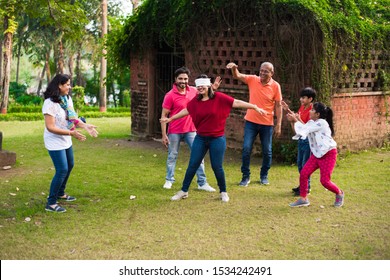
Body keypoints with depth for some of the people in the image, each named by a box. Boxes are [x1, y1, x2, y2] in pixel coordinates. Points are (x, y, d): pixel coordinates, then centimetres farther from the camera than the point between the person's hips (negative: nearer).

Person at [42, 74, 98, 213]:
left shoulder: (67, 99, -1)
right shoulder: (50, 103, -25)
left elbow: (73, 118, 5)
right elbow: (50, 127, -26)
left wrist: (86, 126, -12)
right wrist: (71, 133, -29)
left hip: (66, 140, 9)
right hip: (55, 142, -9)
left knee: (69, 166, 20)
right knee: (62, 170, -10)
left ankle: (60, 193, 40)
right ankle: (51, 203, 0)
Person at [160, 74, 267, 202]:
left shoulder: (219, 97, -11)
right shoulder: (195, 101, 0)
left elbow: (237, 103, -10)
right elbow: (186, 110, 16)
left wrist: (255, 107, -11)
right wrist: (171, 118, 24)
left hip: (217, 139, -3)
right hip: (200, 138, 3)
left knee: (217, 167, 3)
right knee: (192, 165, 7)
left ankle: (223, 192, 23)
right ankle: (184, 191, 19)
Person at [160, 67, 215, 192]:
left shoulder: (193, 91, 0)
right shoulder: (170, 95, -13)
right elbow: (164, 115, -10)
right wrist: (164, 135, -13)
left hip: (191, 130, 3)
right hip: (175, 131, -3)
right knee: (172, 156, 10)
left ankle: (202, 183, 6)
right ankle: (169, 180, 27)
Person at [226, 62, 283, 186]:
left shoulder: (275, 86, -7)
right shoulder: (253, 80, -2)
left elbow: (278, 106, -4)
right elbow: (237, 76, -9)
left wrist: (278, 125, -6)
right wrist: (233, 68, -32)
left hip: (267, 124, -1)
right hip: (251, 121, 1)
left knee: (267, 151, 8)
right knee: (246, 149, -3)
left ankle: (264, 176, 27)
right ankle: (246, 176, 10)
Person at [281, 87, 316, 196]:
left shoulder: (311, 111, -19)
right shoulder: (302, 107, 6)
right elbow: (297, 116, 20)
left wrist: (298, 119, -26)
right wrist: (288, 110, 10)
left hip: (308, 140, -9)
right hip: (301, 139, 9)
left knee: (305, 164, -3)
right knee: (299, 163, 16)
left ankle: (306, 188, 7)